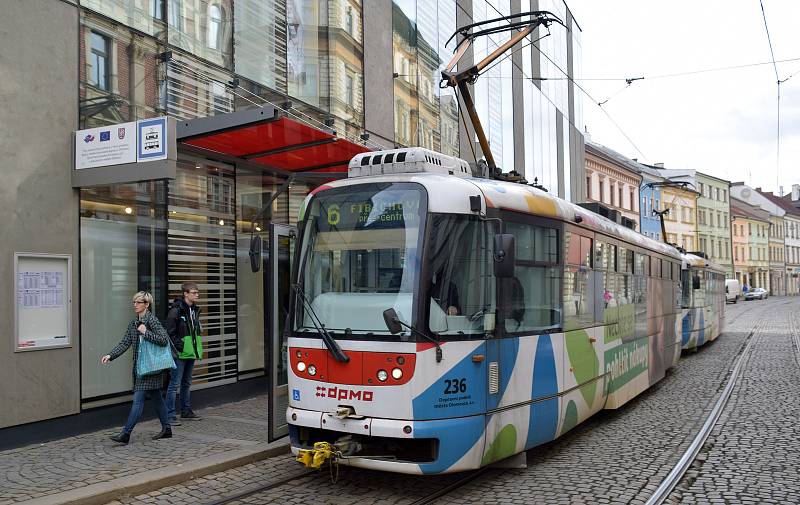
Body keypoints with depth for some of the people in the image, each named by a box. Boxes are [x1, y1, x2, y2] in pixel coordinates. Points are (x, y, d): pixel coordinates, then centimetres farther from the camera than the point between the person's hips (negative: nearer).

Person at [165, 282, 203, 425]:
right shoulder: (176, 311, -15)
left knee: (186, 383, 18)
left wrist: (197, 348, 12)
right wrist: (180, 346, -18)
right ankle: (170, 415, 1)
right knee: (175, 384, -4)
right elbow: (170, 333, -16)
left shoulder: (195, 310, 11)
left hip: (191, 353, 8)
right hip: (180, 354, -8)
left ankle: (186, 411, 30)